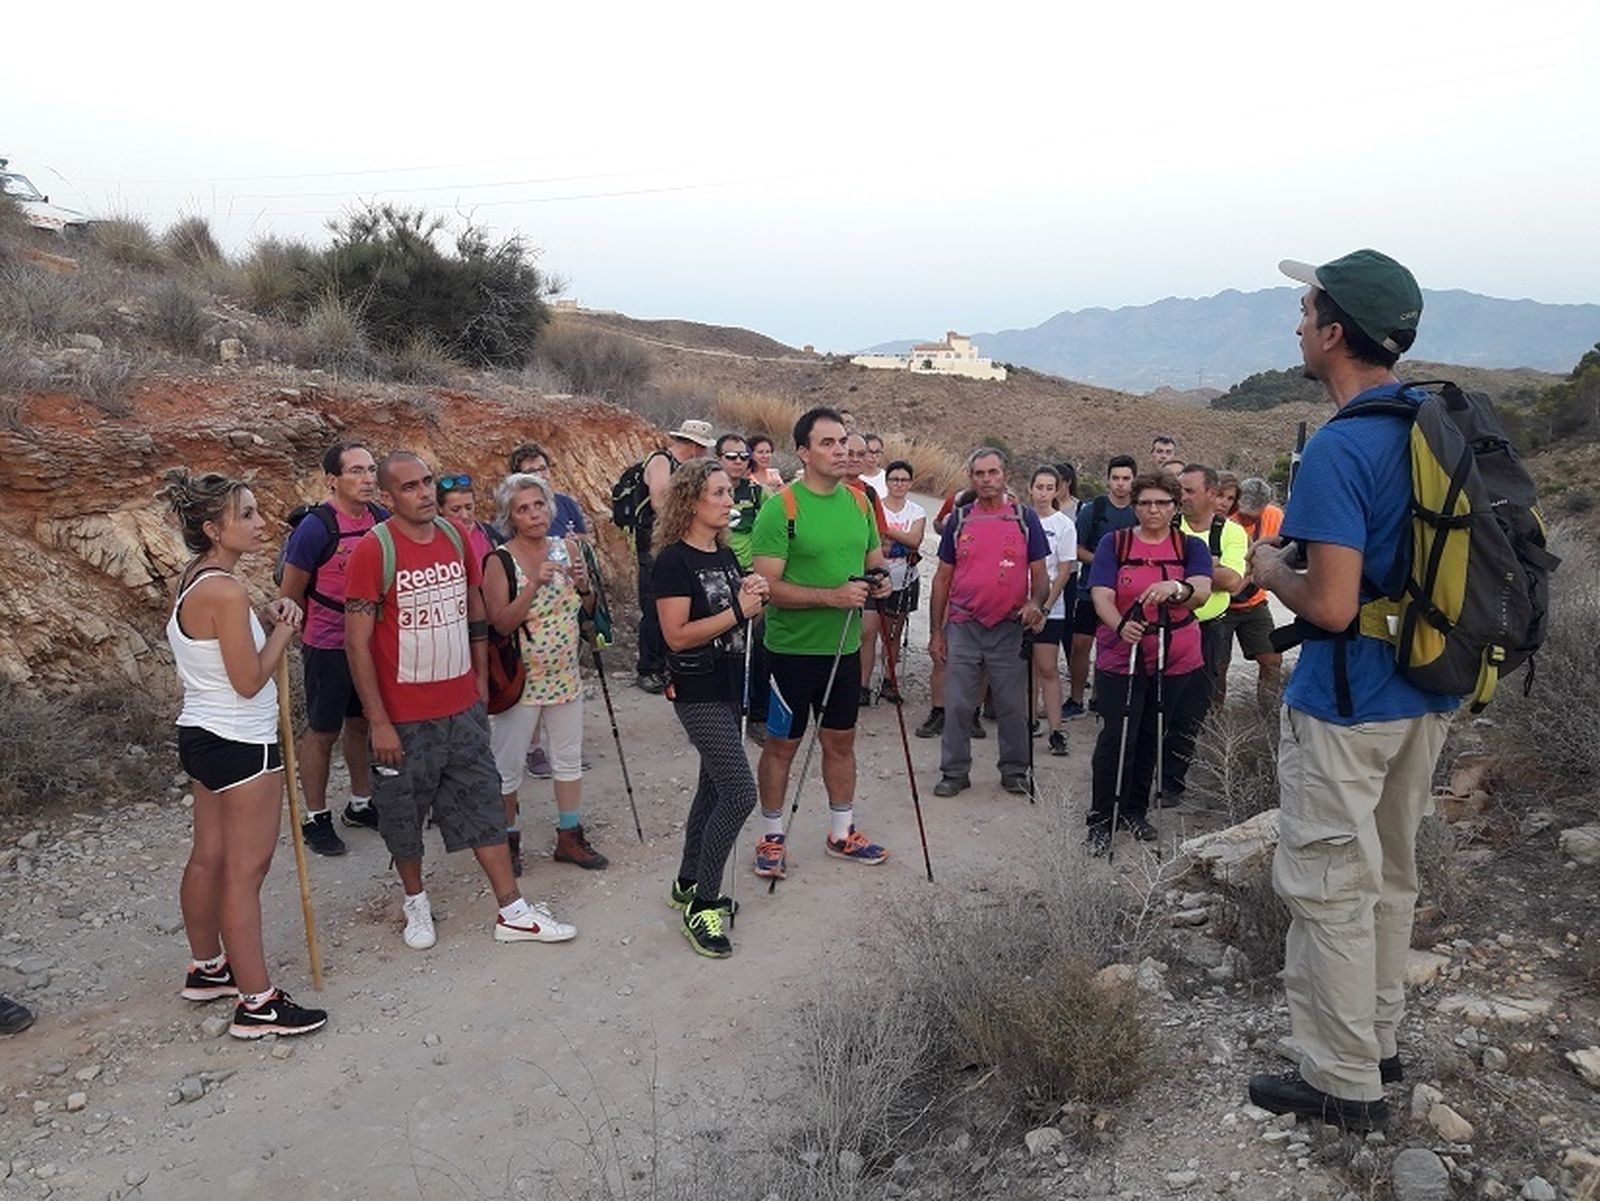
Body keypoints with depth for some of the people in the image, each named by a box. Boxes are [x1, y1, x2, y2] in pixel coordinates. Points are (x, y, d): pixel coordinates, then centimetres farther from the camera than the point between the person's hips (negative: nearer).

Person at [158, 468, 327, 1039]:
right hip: (242, 743, -10)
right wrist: (283, 629, -7)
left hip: (201, 733, 10)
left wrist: (265, 617, 3)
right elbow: (249, 680, -20)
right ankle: (257, 1003, 5)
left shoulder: (191, 579, 7)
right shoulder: (226, 591, -23)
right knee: (246, 868, -3)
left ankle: (207, 968, 35)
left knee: (209, 856, 20)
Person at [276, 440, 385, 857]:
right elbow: (290, 595, -9)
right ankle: (315, 818, 21)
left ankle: (360, 804, 34)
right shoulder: (315, 528, -18)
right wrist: (310, 638, 3)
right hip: (329, 647, -5)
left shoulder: (381, 520, -2)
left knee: (363, 724, 18)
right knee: (323, 731, 6)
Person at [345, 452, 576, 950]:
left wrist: (481, 685, 12)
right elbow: (357, 642, -15)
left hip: (463, 708, 5)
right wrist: (378, 721, -16)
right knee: (404, 814, 12)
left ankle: (513, 912, 18)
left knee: (484, 806, 10)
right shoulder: (373, 550, -14)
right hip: (404, 718, -5)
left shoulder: (456, 536, 3)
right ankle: (416, 902, 35)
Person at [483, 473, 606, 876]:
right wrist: (534, 584, -28)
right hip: (519, 680, -5)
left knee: (569, 759, 15)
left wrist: (583, 585, -13)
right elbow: (501, 624, -19)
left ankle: (569, 837, 29)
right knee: (509, 767, 6)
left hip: (564, 675, 5)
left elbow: (588, 610, 8)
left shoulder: (567, 548, 0)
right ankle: (507, 841, 23)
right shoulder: (499, 562, -13)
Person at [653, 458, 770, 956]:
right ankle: (701, 904, -1)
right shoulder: (673, 560, -14)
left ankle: (688, 884, 30)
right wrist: (737, 610, -21)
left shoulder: (725, 555, 10)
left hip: (729, 686, 9)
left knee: (714, 786, 15)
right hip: (698, 692, -9)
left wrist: (756, 599, -3)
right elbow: (677, 635, -21)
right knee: (740, 791, -13)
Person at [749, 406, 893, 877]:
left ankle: (841, 833, 33)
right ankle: (771, 838, 24)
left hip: (844, 646, 6)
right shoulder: (780, 507, -16)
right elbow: (767, 586, -20)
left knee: (841, 740, 17)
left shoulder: (859, 501, 4)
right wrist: (831, 596, -28)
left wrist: (880, 580, -5)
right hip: (792, 648, -6)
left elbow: (874, 560, 18)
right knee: (782, 744, 8)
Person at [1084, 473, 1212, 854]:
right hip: (1120, 658, -2)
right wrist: (1120, 626, -31)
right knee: (1116, 737, -7)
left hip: (1175, 661, 2)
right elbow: (1101, 595, -11)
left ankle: (1135, 810, 28)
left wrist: (1175, 588, -38)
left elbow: (1202, 591, -15)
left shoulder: (1191, 546, 3)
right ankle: (1101, 820, 3)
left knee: (1150, 737, 11)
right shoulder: (1114, 542, 1)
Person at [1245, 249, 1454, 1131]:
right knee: (1389, 877, 21)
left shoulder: (1340, 448, -22)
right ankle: (1377, 1041, 36)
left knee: (1328, 889, 4)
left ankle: (1342, 1082, 16)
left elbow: (1331, 604, -27)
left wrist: (1270, 569, -8)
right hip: (1428, 695, 9)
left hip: (1345, 704, -9)